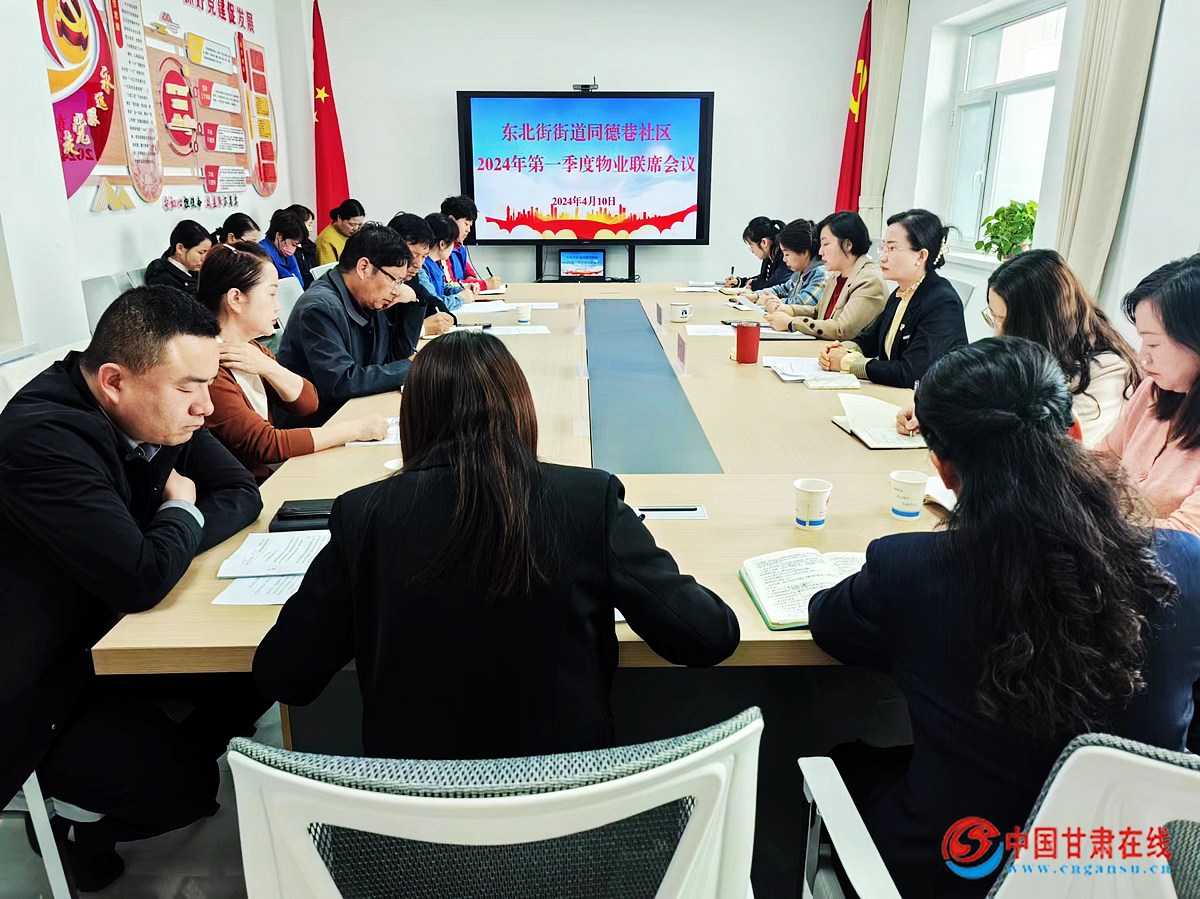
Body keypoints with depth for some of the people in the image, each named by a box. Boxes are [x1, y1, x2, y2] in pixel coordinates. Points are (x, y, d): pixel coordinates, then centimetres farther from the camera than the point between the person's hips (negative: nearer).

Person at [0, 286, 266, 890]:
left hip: (106, 635, 8)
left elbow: (243, 493, 0)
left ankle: (168, 772, 17)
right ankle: (78, 836, 17)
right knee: (186, 786, -14)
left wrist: (177, 528, -18)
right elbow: (142, 580, -34)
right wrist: (183, 513, -15)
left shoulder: (153, 408, -7)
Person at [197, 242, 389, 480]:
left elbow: (307, 403, 3)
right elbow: (265, 445, -24)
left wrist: (267, 367, -16)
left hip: (270, 477, 8)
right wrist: (355, 429, -20)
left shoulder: (253, 348, 7)